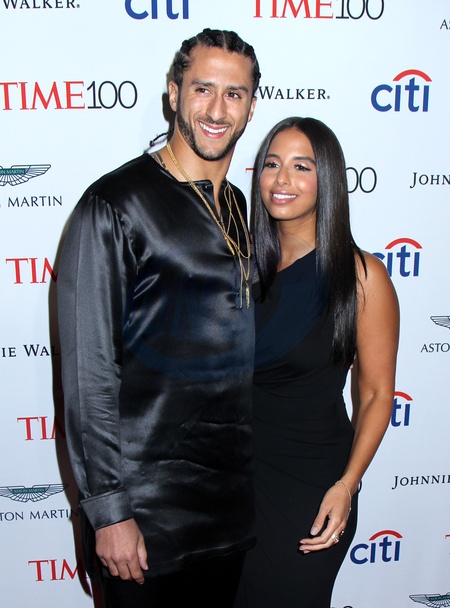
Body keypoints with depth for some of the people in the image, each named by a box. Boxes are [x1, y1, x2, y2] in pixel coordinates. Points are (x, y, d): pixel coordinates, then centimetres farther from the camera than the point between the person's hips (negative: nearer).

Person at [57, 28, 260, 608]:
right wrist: (108, 509, -15)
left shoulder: (241, 209, 8)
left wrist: (255, 469, 17)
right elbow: (88, 371, -16)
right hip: (149, 506, -6)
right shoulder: (115, 205, -14)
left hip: (233, 496, 7)